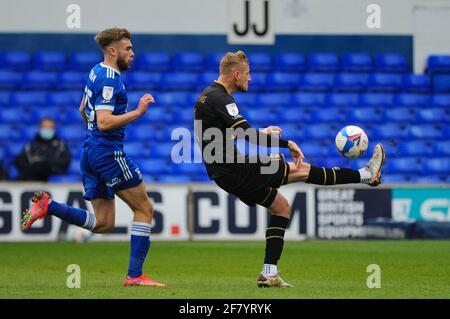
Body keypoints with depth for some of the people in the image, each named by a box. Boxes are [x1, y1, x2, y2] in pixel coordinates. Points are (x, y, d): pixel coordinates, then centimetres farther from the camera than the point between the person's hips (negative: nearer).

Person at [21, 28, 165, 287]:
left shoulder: (97, 72, 15)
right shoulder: (109, 79, -15)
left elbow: (83, 111, 28)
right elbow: (104, 122, -24)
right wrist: (138, 112, -22)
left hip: (92, 151, 9)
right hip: (109, 152, -9)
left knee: (103, 223, 9)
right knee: (145, 208, 1)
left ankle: (47, 205, -3)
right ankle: (135, 275, -2)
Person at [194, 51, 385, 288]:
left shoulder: (209, 96, 15)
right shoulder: (219, 98, -18)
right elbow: (247, 135, -25)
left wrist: (262, 133, 30)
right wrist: (286, 143, -17)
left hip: (226, 173, 10)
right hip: (233, 170, -10)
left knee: (281, 206, 18)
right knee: (301, 170, -4)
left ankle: (269, 274, 12)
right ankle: (367, 175, 5)